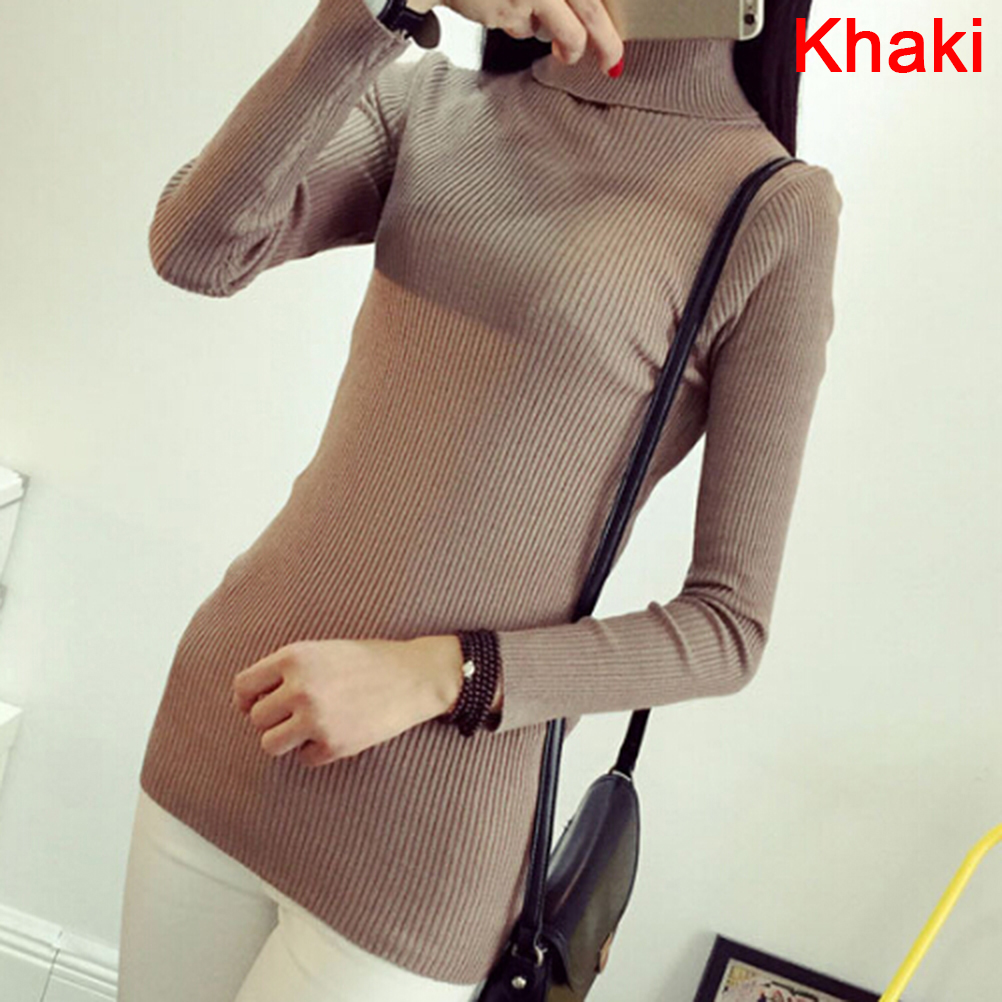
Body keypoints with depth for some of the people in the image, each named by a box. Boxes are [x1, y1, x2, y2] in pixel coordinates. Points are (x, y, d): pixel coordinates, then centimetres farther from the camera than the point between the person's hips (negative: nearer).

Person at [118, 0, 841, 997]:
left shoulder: (776, 211, -8)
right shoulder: (431, 104, 5)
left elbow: (727, 627, -8)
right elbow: (195, 249, -11)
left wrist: (439, 675, -18)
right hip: (228, 712, 5)